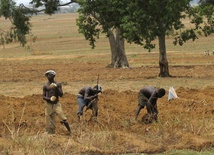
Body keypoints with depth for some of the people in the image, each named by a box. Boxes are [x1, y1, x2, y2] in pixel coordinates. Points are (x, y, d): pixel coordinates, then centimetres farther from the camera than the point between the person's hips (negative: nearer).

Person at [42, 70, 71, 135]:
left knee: (63, 119, -10)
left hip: (56, 104, -1)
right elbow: (43, 97, 2)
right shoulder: (45, 86, 4)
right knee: (50, 121, -1)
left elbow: (61, 95, -3)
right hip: (48, 104, 1)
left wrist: (56, 88, -17)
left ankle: (69, 131, 6)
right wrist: (50, 99, -18)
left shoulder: (58, 84, 2)